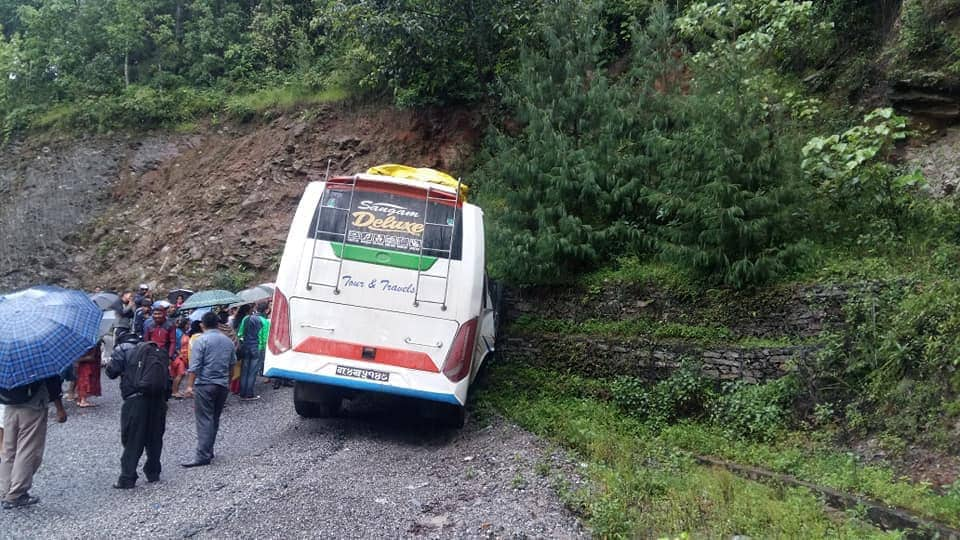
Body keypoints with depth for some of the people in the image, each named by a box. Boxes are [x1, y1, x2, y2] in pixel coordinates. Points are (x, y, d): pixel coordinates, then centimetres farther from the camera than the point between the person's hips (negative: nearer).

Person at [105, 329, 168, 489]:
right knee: (155, 437, 15)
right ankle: (153, 472, 24)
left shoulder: (121, 349, 3)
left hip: (135, 399, -5)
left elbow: (112, 372, -1)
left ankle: (127, 478, -1)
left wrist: (109, 364, 18)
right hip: (157, 397, 5)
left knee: (132, 440, -1)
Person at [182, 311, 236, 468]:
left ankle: (203, 456, -11)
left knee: (204, 420, -7)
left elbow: (194, 366, -14)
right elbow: (233, 363, 19)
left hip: (204, 384, -6)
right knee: (215, 419, 15)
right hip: (223, 384, 6)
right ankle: (208, 450, 20)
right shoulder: (228, 341, 10)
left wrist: (190, 385, -12)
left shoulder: (201, 340, -8)